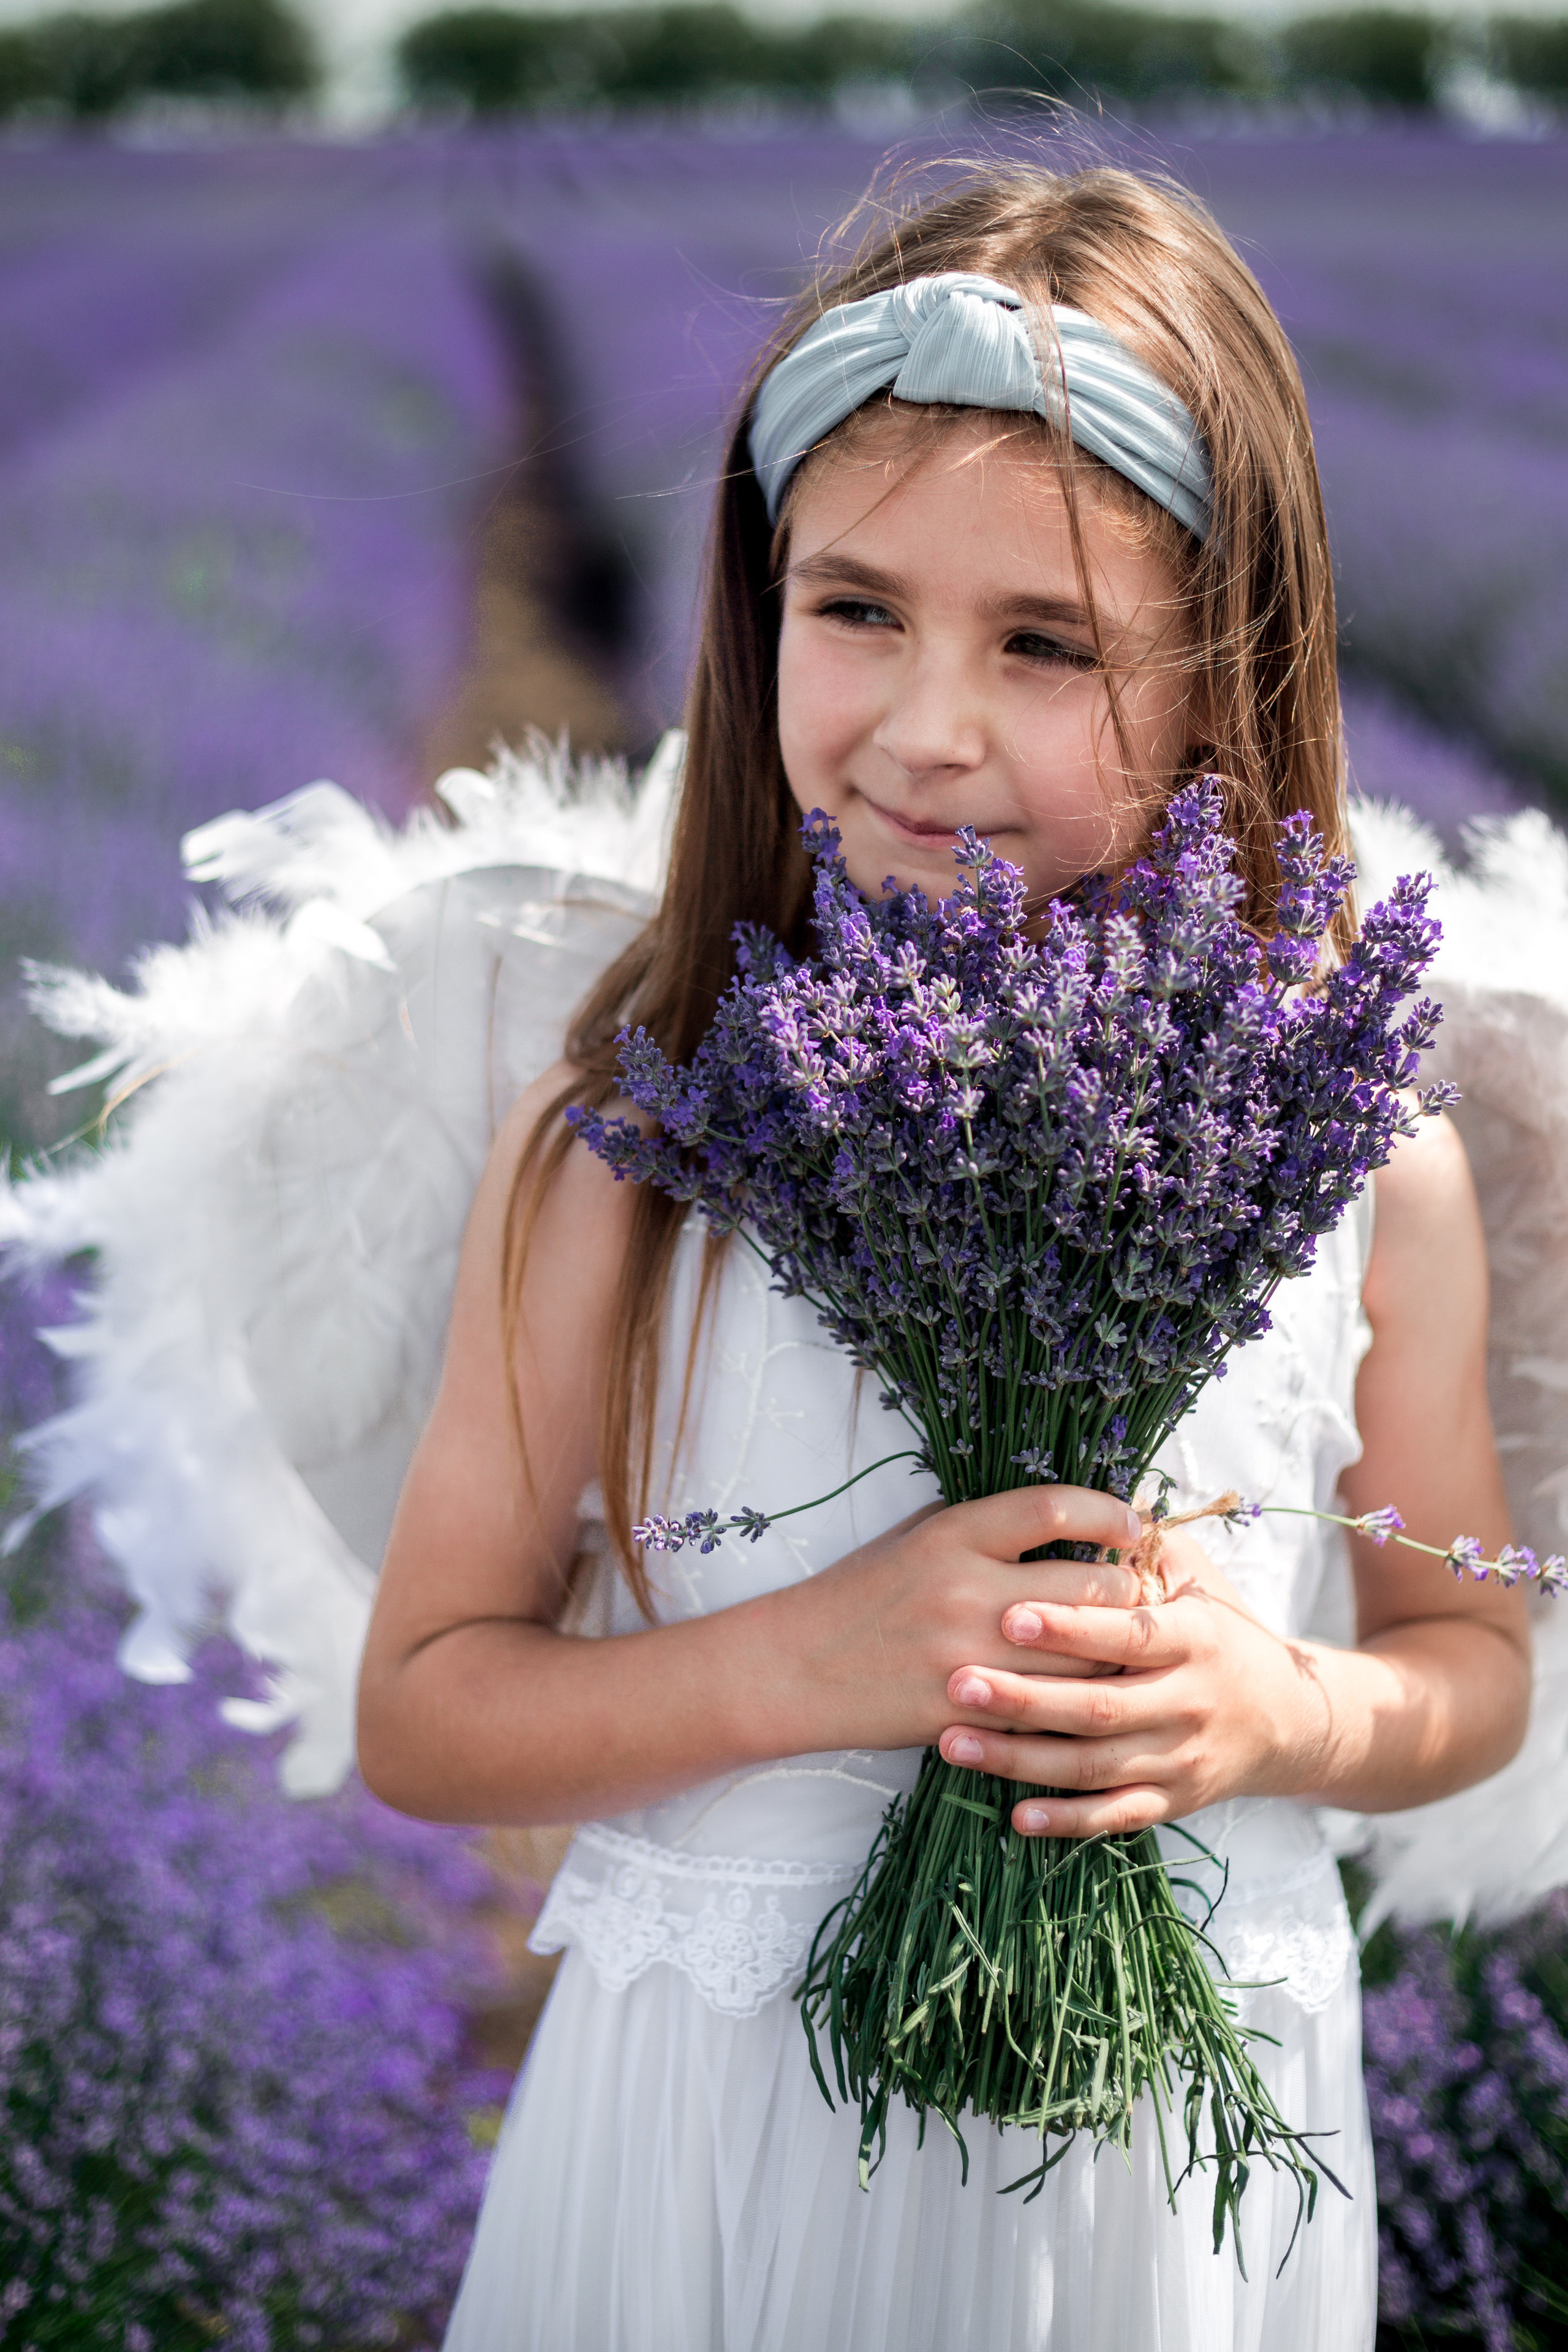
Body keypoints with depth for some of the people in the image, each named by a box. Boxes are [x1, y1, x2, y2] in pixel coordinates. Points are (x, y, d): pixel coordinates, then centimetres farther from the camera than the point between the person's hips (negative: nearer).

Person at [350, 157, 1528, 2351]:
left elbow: (1471, 1656, 6)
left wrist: (1296, 1717, -15)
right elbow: (421, 1713, -6)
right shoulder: (631, 1144, -12)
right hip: (716, 2135, -1)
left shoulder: (1361, 1160, -8)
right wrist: (818, 1664, -20)